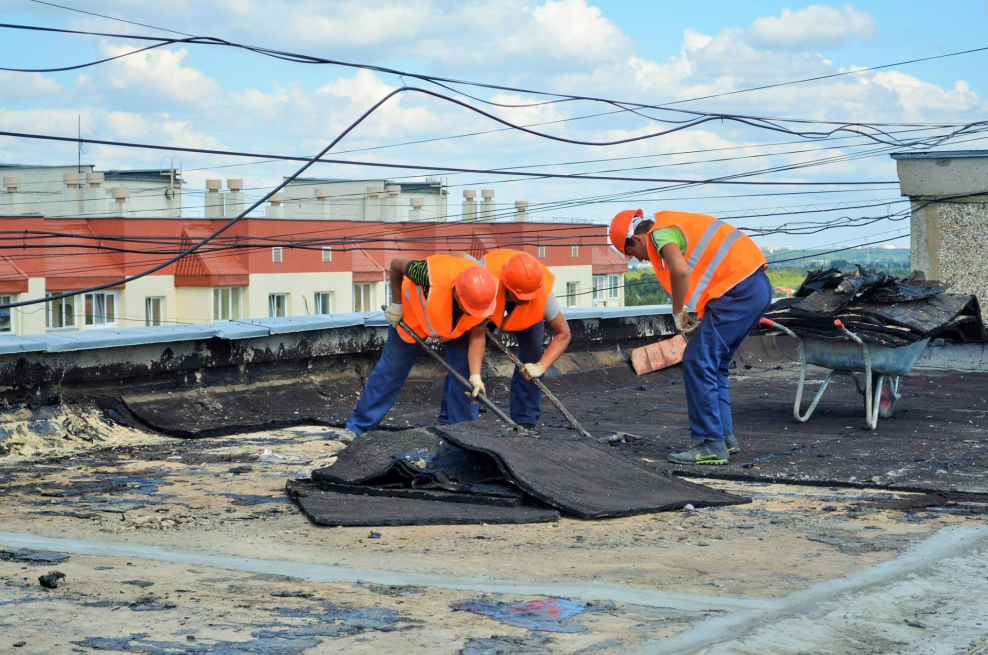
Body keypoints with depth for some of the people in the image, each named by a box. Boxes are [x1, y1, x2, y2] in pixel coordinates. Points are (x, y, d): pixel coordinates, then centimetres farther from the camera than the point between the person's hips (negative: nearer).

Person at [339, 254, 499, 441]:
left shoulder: (485, 297, -33)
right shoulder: (432, 276, -45)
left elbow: (477, 337, -21)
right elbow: (396, 264, -26)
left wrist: (475, 376, -31)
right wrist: (396, 304, -18)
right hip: (413, 313, -3)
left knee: (463, 369, -10)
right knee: (391, 368, -1)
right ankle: (357, 427, 7)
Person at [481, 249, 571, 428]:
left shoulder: (543, 295, -39)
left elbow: (563, 334, -26)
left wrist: (541, 367, -36)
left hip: (528, 314, 1)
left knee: (532, 358, -13)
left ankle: (525, 421, -4)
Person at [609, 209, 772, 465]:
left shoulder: (660, 233, -7)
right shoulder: (674, 225, 23)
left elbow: (680, 271, -27)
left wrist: (678, 313, -11)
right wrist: (695, 318, 11)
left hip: (739, 290, -10)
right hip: (757, 287, 10)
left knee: (697, 363, -6)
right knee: (714, 364, 17)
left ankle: (711, 445, -6)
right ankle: (725, 436, 21)